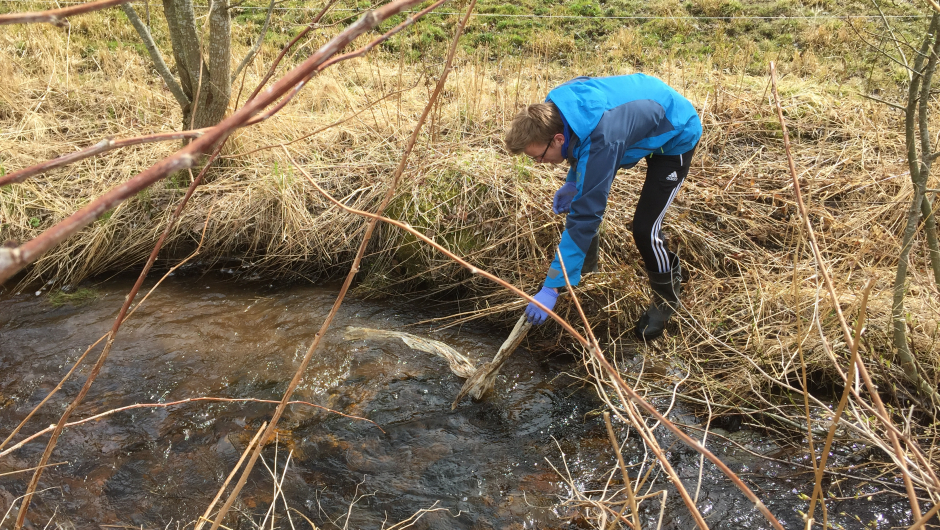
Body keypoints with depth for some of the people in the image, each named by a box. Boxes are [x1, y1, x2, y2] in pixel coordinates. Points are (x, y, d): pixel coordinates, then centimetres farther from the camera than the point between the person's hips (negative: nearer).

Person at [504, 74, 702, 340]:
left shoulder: (600, 142, -43)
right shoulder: (558, 103, -21)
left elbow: (584, 218, -41)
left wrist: (551, 288, -40)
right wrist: (572, 182, -8)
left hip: (676, 136, -8)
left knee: (644, 228, -14)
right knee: (579, 195, 5)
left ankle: (667, 299, 12)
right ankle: (586, 263, 27)